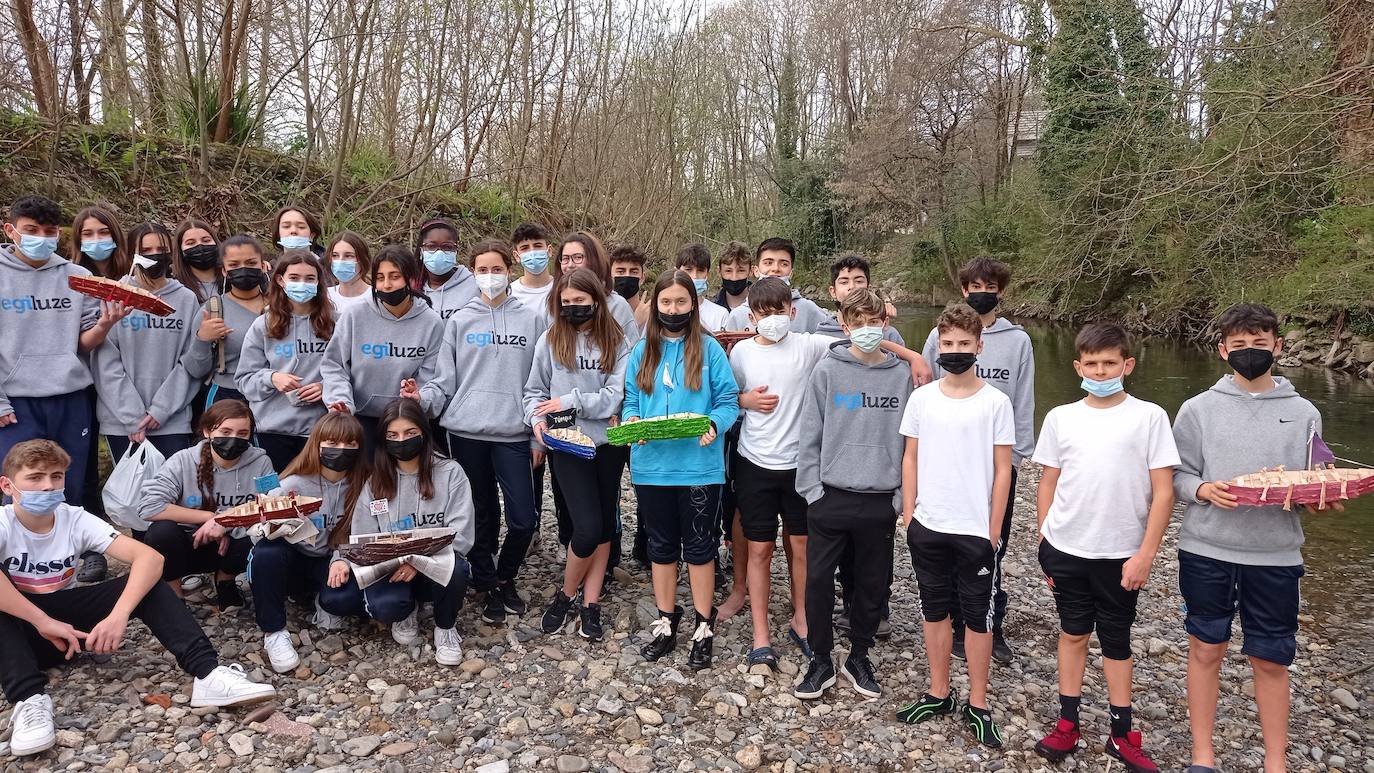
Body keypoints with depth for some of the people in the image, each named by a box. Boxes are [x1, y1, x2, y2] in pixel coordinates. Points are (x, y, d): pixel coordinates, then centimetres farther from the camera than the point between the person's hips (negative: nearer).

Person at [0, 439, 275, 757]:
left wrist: (118, 615, -39)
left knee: (145, 579, -20)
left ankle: (207, 673, -34)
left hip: (66, 614, 2)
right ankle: (29, 699, -42)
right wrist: (43, 621, -41)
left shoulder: (75, 520, -10)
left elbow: (150, 558, -24)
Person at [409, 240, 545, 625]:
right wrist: (423, 397, -15)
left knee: (523, 519, -4)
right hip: (466, 430, 1)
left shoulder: (532, 319, 6)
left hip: (514, 433, -1)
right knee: (481, 516, 9)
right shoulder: (460, 321, 7)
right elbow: (445, 380, 5)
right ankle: (488, 586, 26)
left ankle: (505, 578, 22)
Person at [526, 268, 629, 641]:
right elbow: (534, 390, 9)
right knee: (588, 528, -11)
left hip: (608, 443, 2)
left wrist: (570, 401, -12)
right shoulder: (550, 341, 2)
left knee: (604, 525, 8)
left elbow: (616, 397, -8)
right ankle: (565, 594, 14)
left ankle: (590, 604, 21)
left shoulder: (616, 342, 1)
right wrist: (537, 418, -9)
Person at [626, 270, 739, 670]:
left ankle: (703, 629, 21)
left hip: (699, 466, -3)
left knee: (699, 546, 8)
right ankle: (665, 623, 29)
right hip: (652, 465, 3)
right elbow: (631, 400, 10)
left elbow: (728, 400, -3)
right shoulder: (642, 351, 7)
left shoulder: (710, 350, -3)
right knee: (662, 546, 15)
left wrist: (714, 426, -23)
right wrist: (631, 421, -12)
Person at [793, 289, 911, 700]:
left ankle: (859, 657, 31)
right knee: (819, 581, 2)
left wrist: (904, 494, 3)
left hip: (880, 501, 2)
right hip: (830, 497, -2)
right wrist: (811, 488, -6)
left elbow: (908, 439, 7)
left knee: (873, 584, 12)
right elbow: (809, 435, -2)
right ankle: (821, 661, 20)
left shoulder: (901, 375, 3)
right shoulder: (827, 371, -3)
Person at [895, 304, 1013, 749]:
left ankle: (977, 705, 22)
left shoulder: (995, 403, -5)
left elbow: (1002, 470, -3)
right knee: (935, 610, 14)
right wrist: (908, 514, 2)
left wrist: (993, 531, -5)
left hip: (976, 530, -2)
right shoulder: (921, 398, 1)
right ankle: (939, 694, 28)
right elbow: (910, 459, 7)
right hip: (927, 527, 3)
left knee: (977, 616, 8)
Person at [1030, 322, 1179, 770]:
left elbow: (1163, 493, -7)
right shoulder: (1060, 418, 1)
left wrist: (1145, 555, -11)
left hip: (1121, 554, -2)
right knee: (1073, 632, 13)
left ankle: (1122, 734, 25)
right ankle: (1068, 725, 25)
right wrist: (1044, 544, 6)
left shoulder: (1149, 417, -6)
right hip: (1066, 550, 2)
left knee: (1116, 640, 12)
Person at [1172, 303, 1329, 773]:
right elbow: (1177, 477, 1)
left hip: (1276, 555, 1)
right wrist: (1204, 490, -18)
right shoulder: (1199, 409, -1)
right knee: (1206, 648, 10)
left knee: (1271, 659, 10)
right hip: (1206, 550, -1)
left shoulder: (1303, 413, 3)